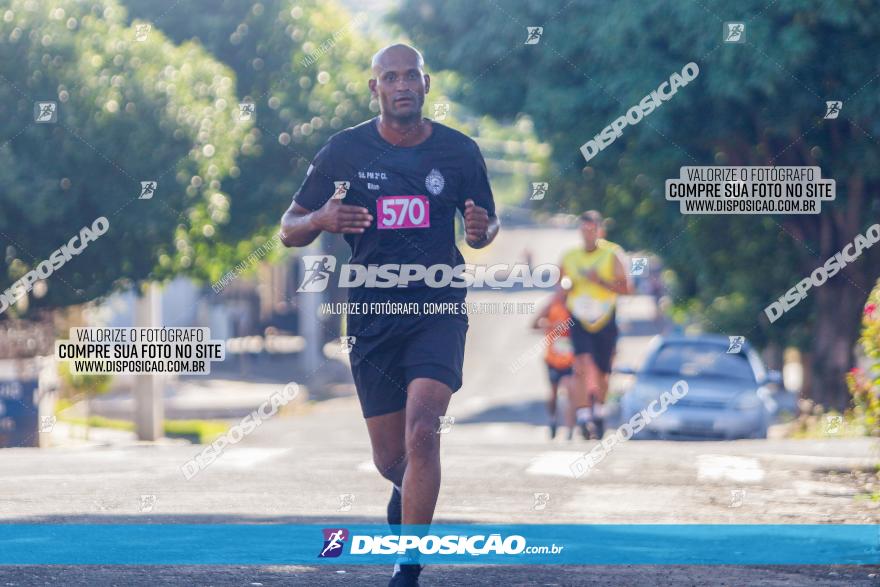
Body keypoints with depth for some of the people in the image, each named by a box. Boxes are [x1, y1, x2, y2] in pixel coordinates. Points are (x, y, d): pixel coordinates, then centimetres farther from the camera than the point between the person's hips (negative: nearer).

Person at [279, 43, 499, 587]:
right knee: (391, 458, 7)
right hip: (372, 314, 1)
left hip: (439, 308, -1)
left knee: (422, 432, -22)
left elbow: (485, 224, 15)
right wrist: (320, 221, -20)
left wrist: (483, 230, -11)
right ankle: (408, 496, 46)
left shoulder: (459, 151, 0)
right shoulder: (345, 150, -1)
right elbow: (289, 231, 4)